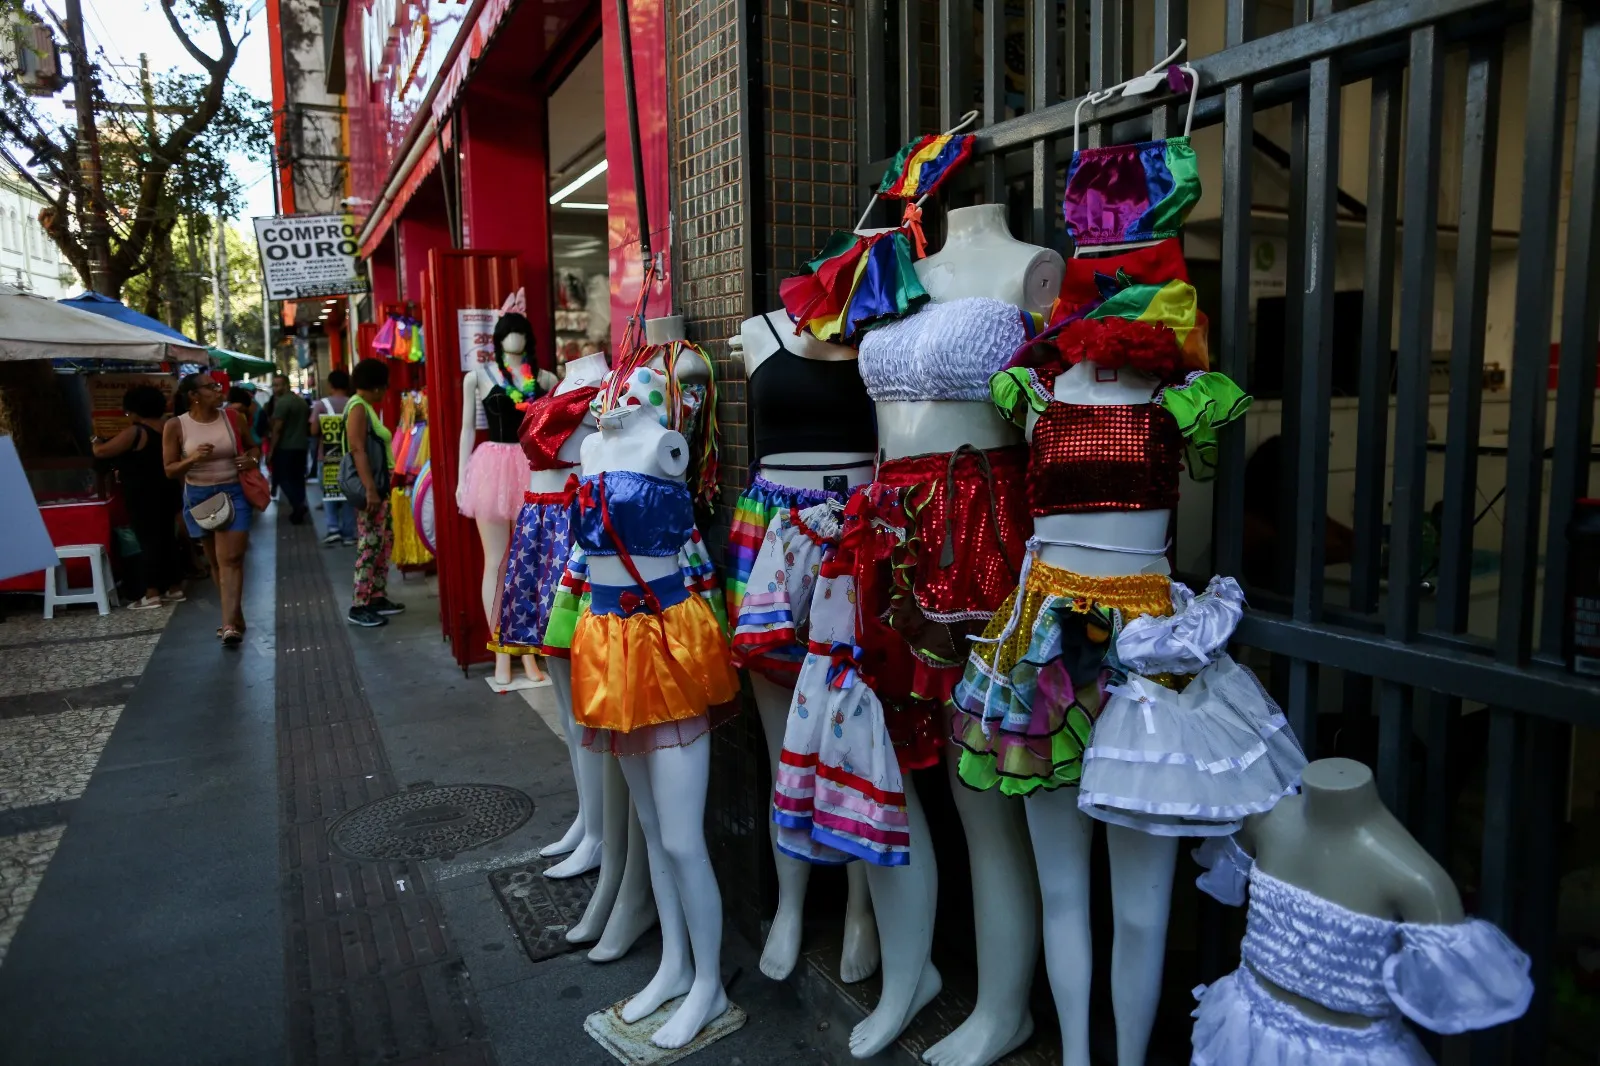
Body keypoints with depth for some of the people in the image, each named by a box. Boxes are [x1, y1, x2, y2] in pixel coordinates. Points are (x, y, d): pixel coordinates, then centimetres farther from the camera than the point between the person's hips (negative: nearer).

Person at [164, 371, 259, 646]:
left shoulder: (233, 418, -1)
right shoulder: (176, 426, -5)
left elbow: (254, 446, 15)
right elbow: (170, 470, -2)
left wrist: (252, 458, -9)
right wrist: (193, 459, -21)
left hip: (234, 493, -1)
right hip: (198, 497, 1)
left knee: (230, 559, -12)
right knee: (216, 562, 12)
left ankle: (230, 625, -16)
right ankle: (235, 617, 26)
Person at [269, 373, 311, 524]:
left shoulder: (281, 402, -14)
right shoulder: (303, 401, 12)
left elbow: (277, 428, -16)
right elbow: (308, 423, 19)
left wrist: (271, 450, -13)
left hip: (285, 447, -7)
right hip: (301, 446, 7)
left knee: (284, 478, 0)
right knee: (298, 478, 11)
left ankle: (297, 505, -16)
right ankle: (299, 506, 10)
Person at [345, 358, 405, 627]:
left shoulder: (367, 407, 17)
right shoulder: (358, 407, -13)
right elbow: (358, 451, -21)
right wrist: (370, 490, -25)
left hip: (378, 485, 10)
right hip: (368, 487, -10)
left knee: (385, 541, 14)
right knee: (369, 545, -8)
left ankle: (377, 597, 22)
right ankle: (358, 607, -4)